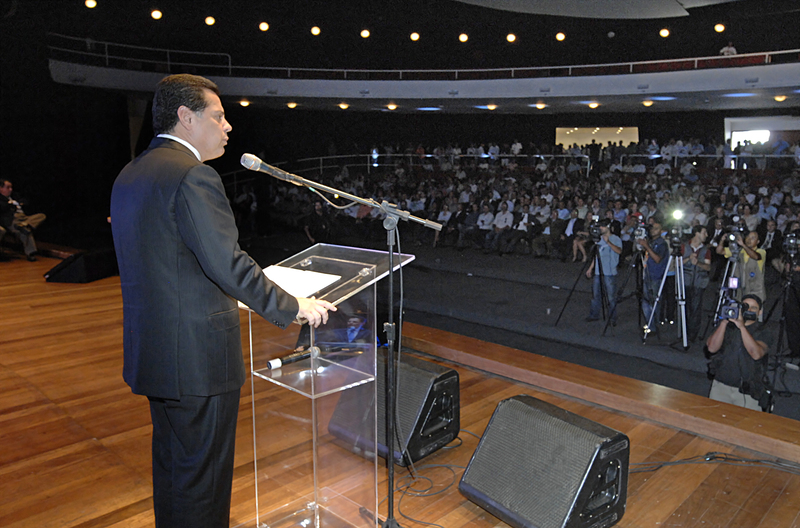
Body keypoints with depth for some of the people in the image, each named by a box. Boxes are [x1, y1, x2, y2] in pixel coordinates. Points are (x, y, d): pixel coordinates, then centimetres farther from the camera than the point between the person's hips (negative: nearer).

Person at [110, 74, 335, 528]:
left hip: (150, 350, 10)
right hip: (199, 355, -10)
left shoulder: (130, 175, 11)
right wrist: (294, 307, -14)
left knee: (171, 459, 25)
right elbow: (228, 264, -23)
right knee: (202, 470, 6)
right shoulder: (193, 175, -19)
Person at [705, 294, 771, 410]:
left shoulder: (762, 332, 2)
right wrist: (724, 322, -16)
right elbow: (712, 348, -9)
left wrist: (742, 327, -22)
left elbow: (756, 354, -18)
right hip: (721, 386, 1)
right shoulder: (725, 326, 7)